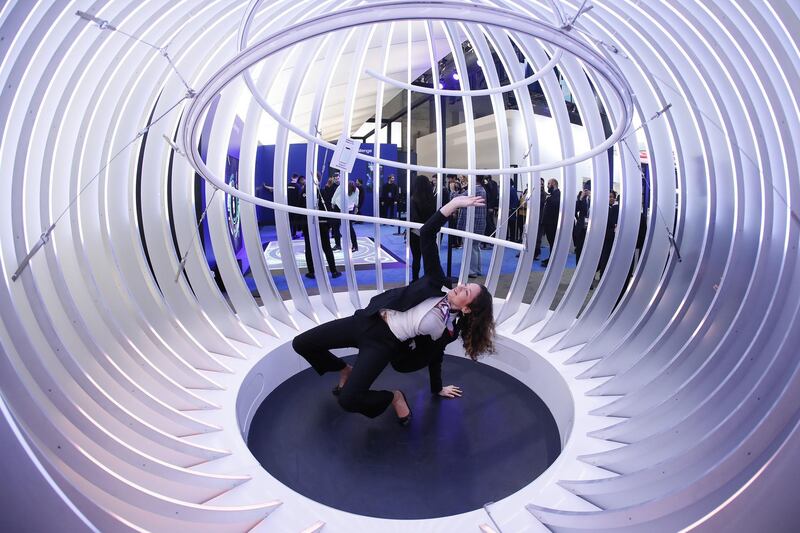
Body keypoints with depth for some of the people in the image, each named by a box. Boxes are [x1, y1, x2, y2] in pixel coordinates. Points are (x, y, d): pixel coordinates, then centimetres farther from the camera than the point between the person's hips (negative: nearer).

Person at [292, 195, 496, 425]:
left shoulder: (451, 328, -6)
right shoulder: (440, 284, -3)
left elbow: (434, 355, 8)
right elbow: (425, 235, -9)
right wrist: (454, 203, -18)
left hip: (383, 343, -4)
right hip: (367, 320, 4)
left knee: (348, 400, -24)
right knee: (300, 344, 8)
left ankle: (393, 397, 6)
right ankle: (345, 371, 32)